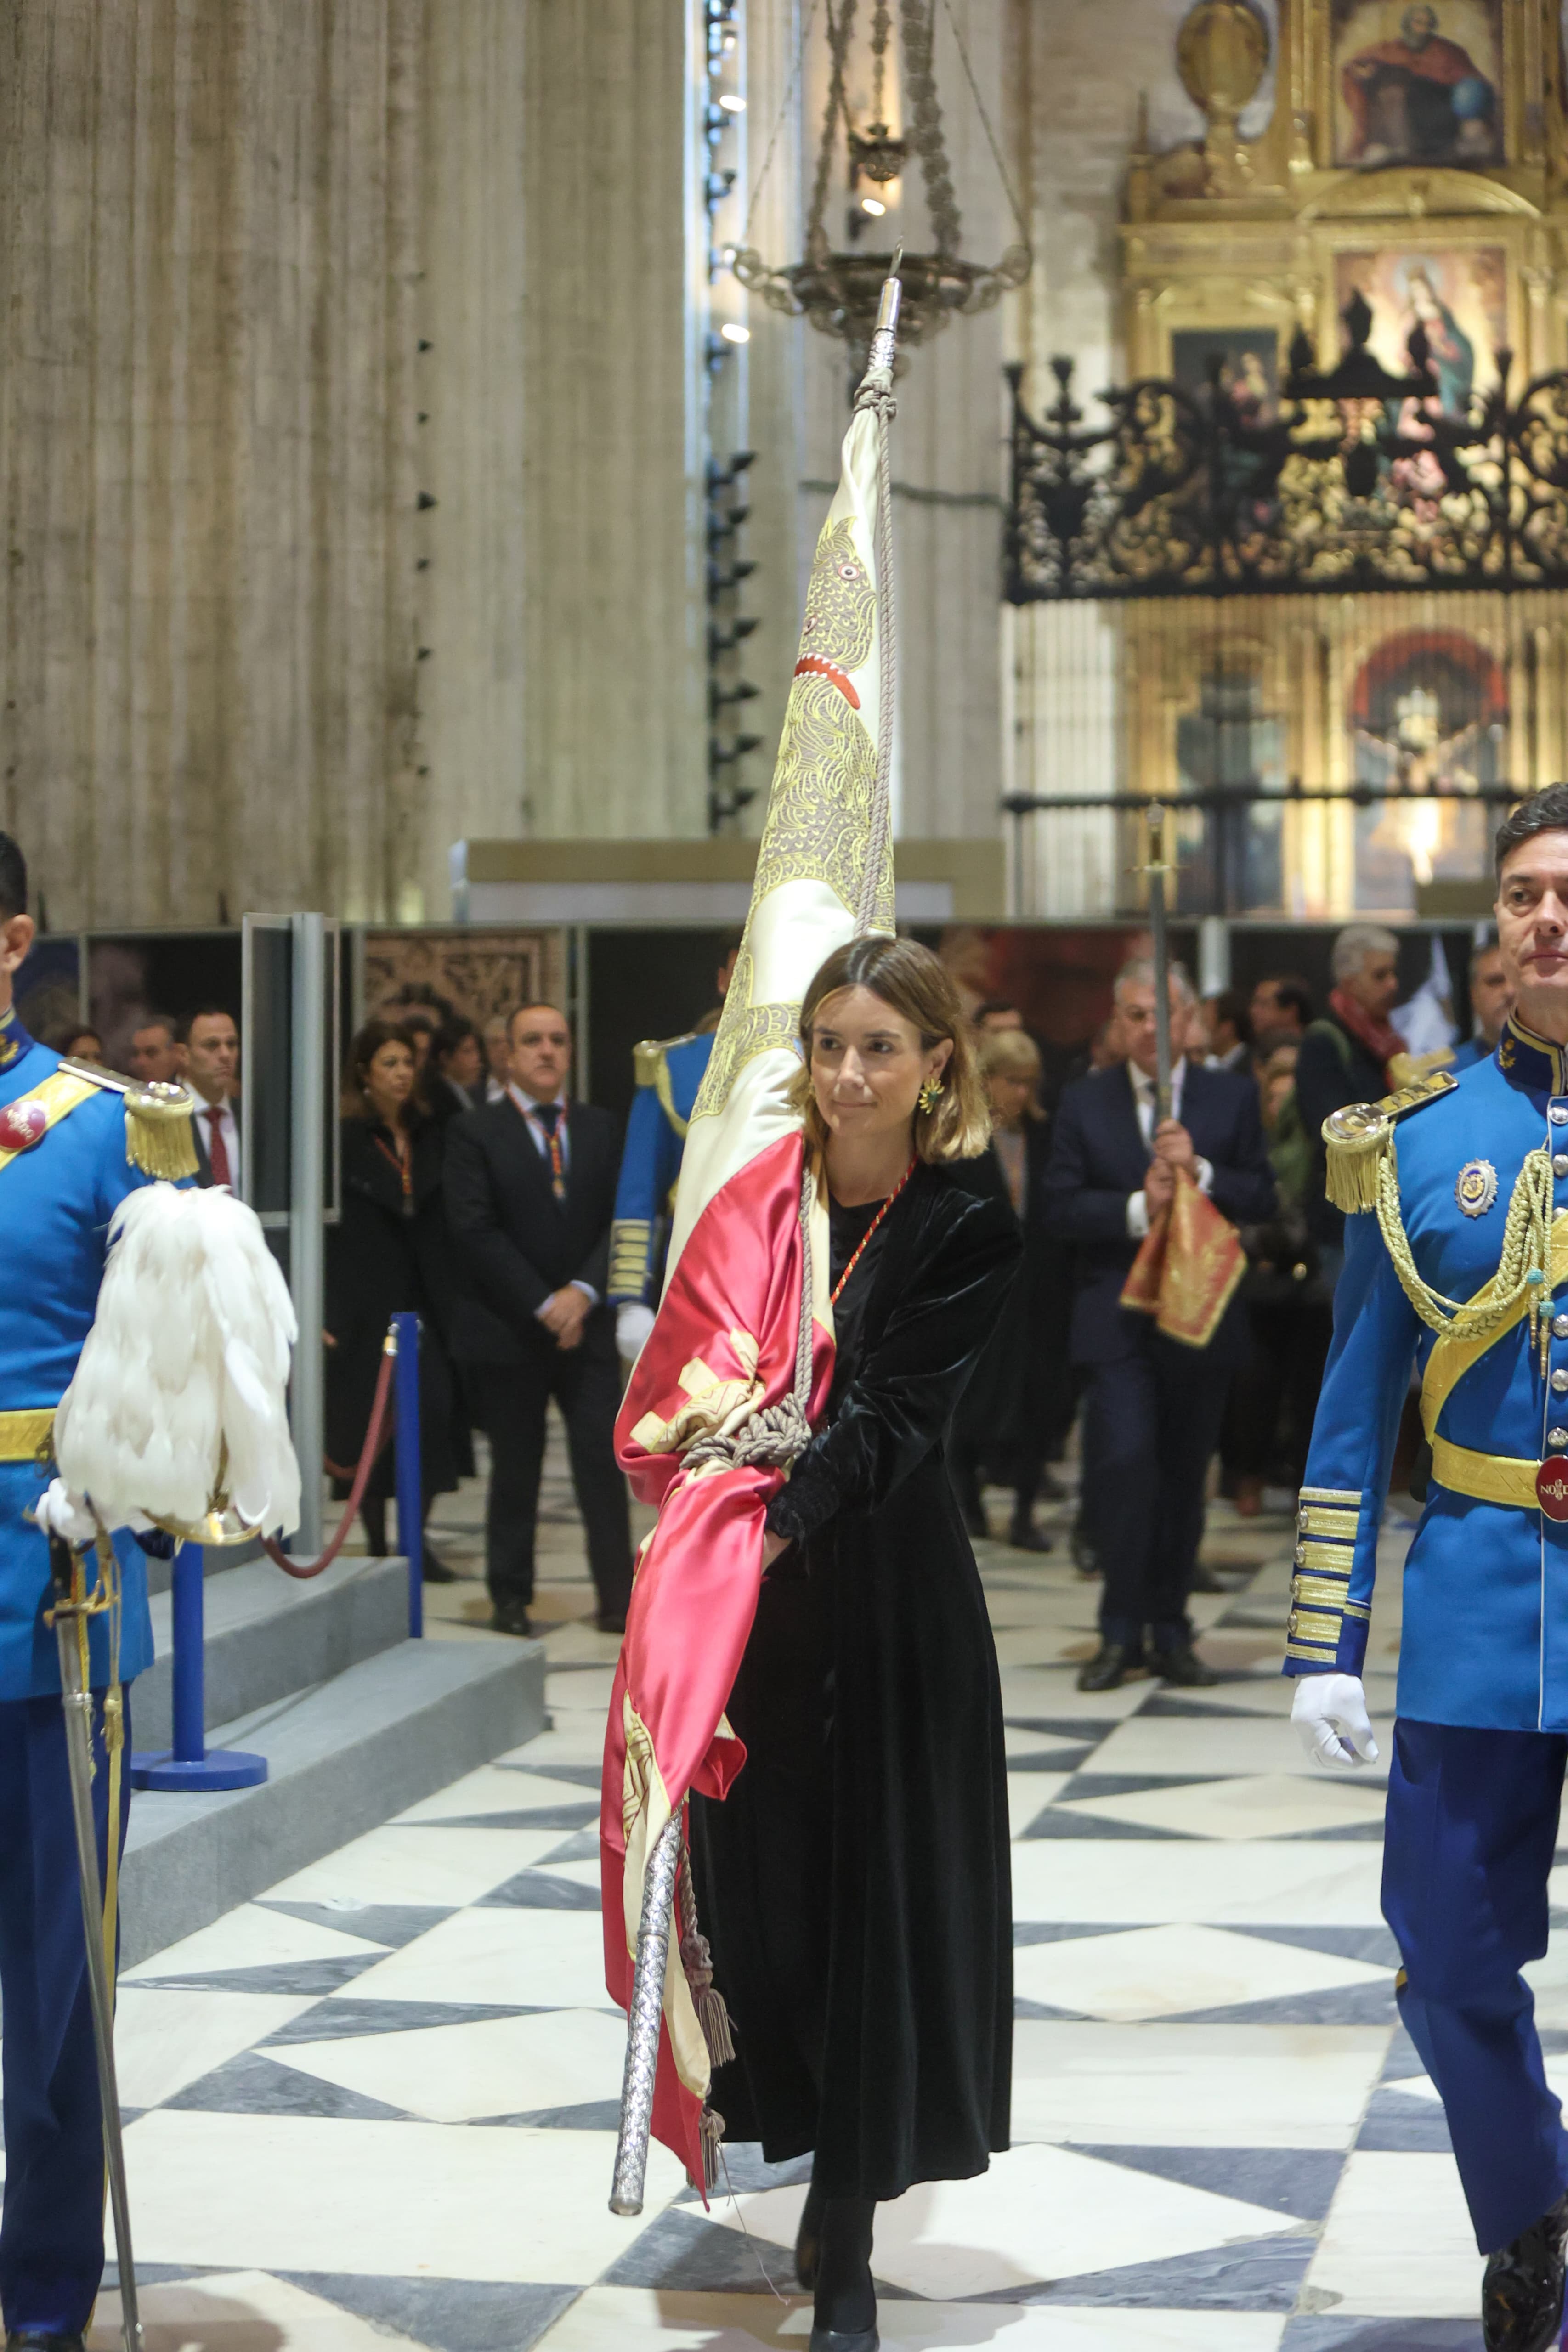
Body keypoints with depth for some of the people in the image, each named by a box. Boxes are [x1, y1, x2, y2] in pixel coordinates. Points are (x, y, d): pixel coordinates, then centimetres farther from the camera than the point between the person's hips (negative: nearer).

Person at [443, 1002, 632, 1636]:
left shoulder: (599, 1128, 11)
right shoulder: (474, 1133, -1)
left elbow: (618, 1219, 6)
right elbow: (476, 1233, -9)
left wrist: (584, 1291, -10)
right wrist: (542, 1304, -14)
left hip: (587, 1322, 3)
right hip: (509, 1329, -3)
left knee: (604, 1460, -3)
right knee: (516, 1469, 4)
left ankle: (618, 1598, 0)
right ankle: (510, 1597, 14)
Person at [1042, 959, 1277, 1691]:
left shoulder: (1232, 1097, 7)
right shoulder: (1083, 1103, 5)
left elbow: (1261, 1199, 1)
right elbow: (1060, 1208, -2)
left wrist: (1200, 1171, -15)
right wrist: (1136, 1207, -16)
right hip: (1117, 1320, -2)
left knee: (1184, 1476, 7)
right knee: (1124, 1461, -13)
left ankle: (1170, 1630, 19)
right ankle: (1121, 1631, -2)